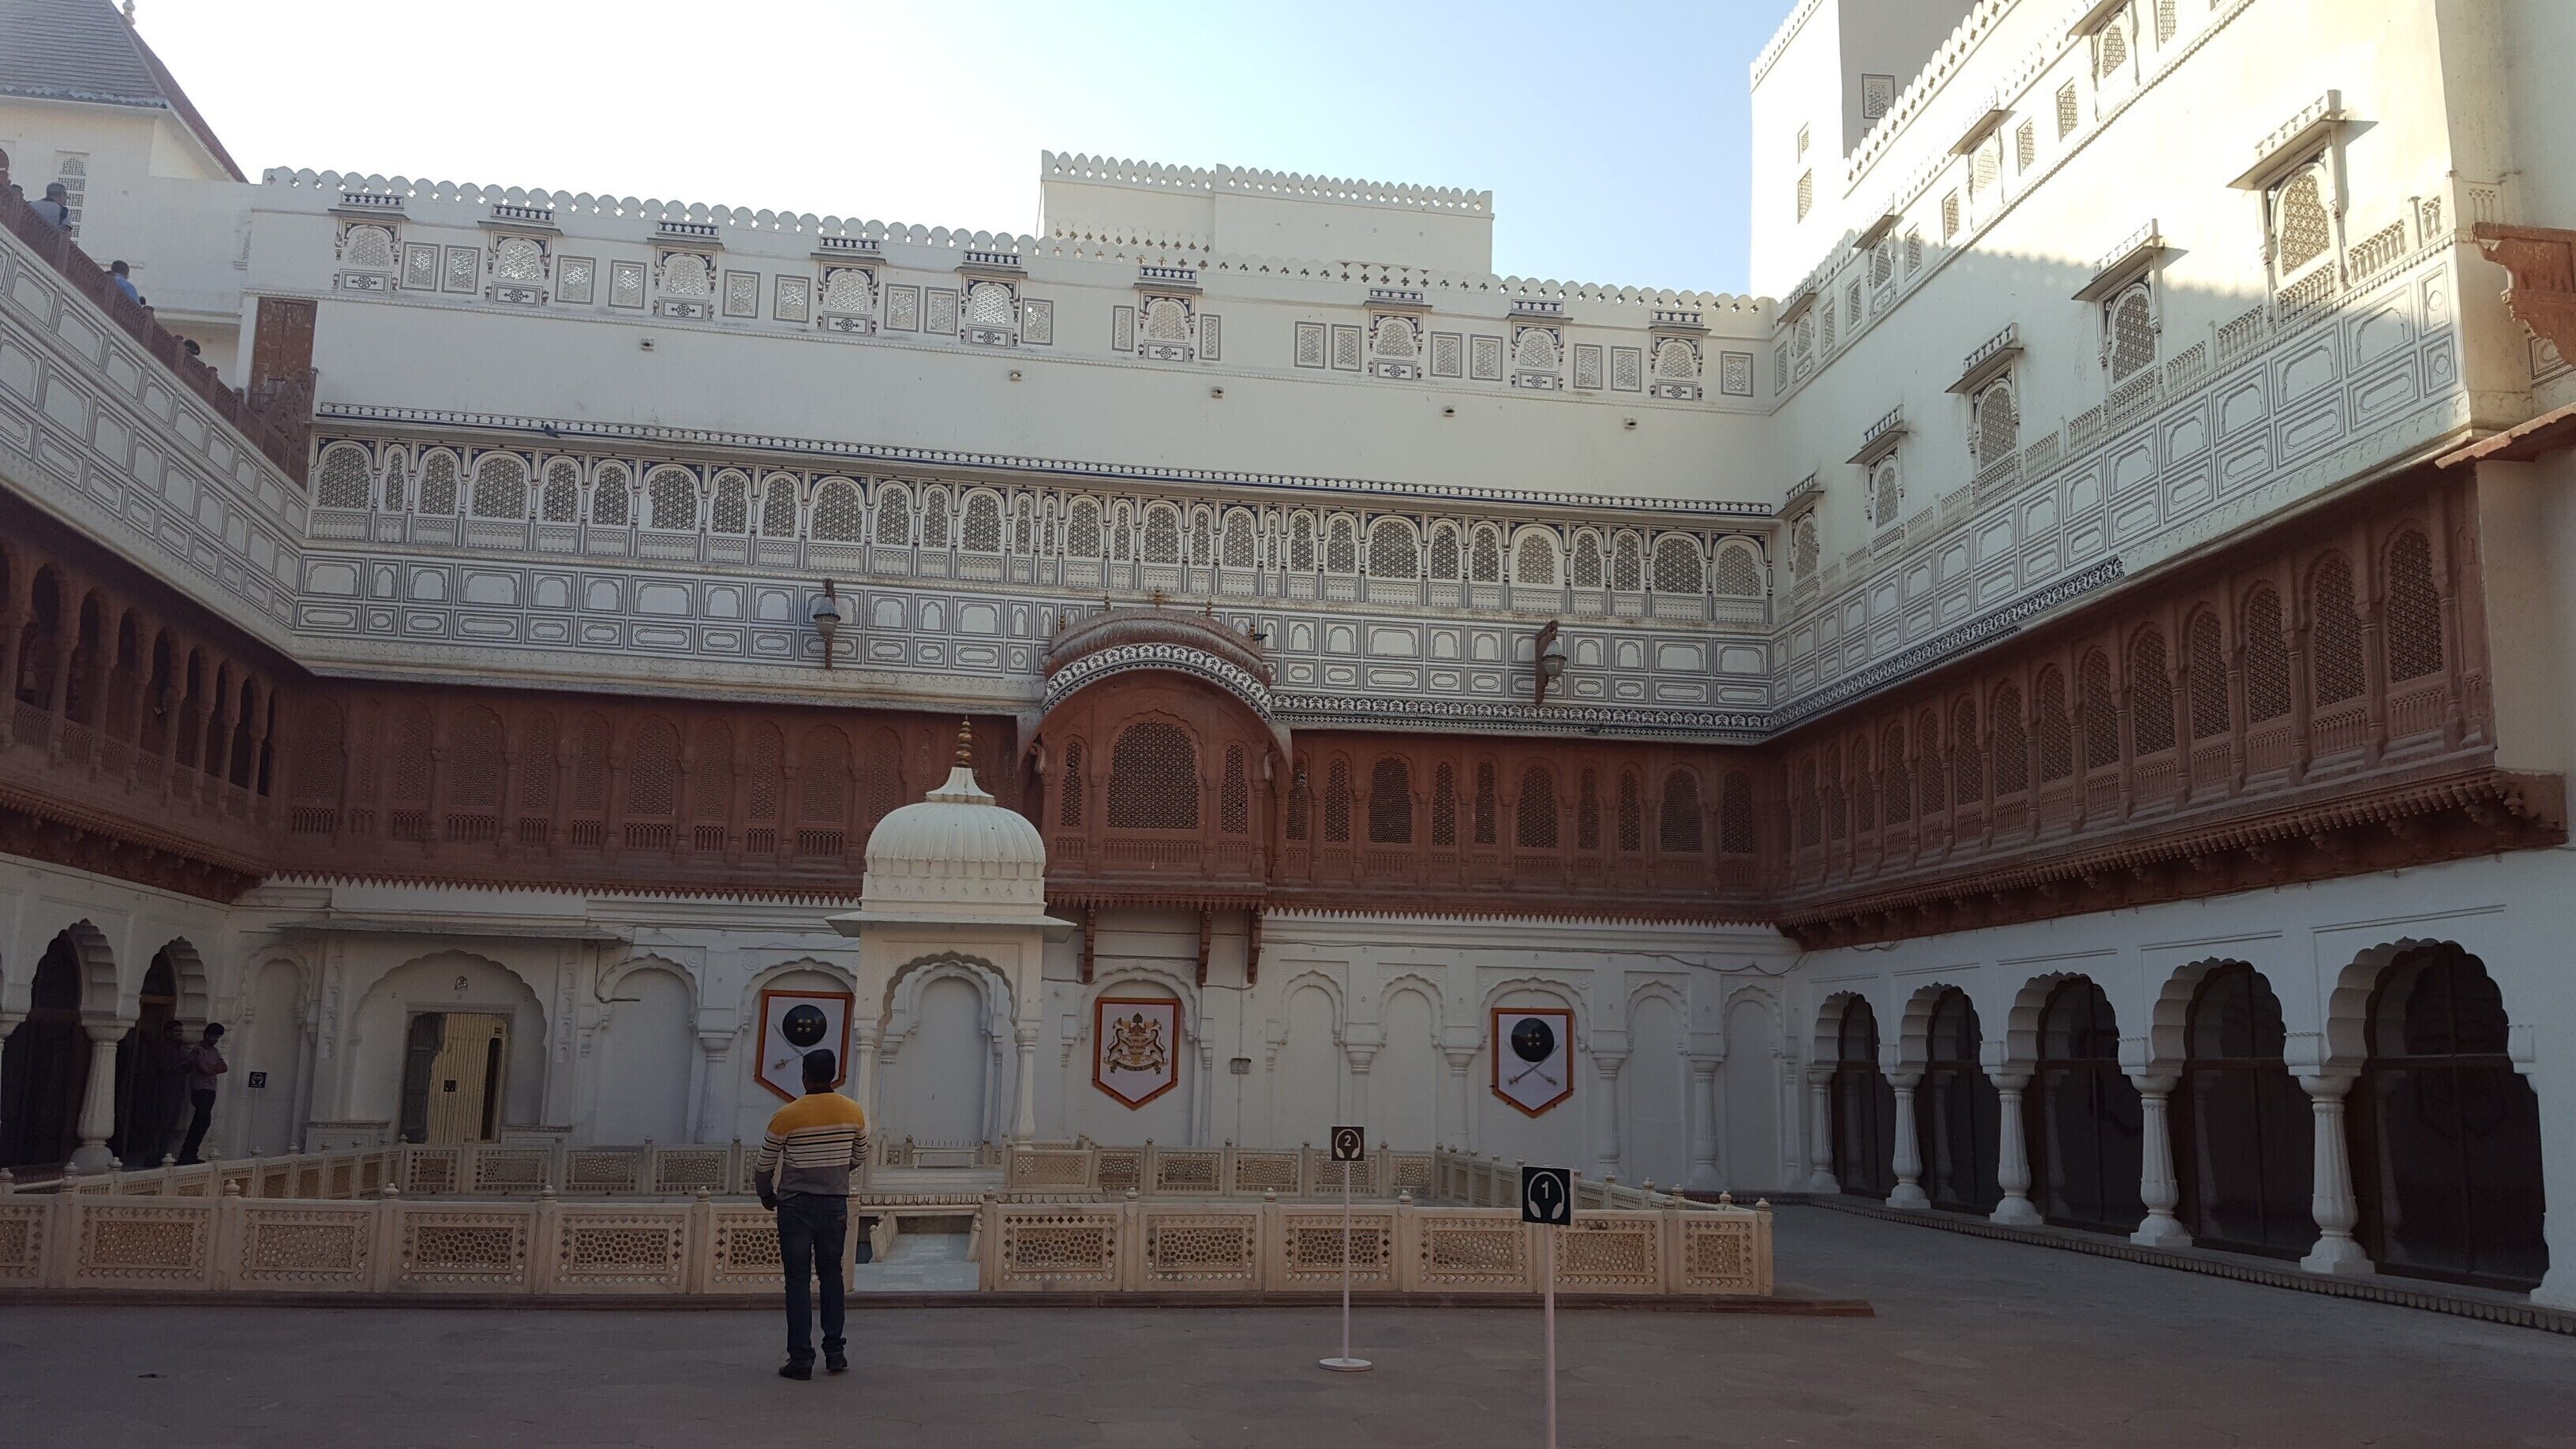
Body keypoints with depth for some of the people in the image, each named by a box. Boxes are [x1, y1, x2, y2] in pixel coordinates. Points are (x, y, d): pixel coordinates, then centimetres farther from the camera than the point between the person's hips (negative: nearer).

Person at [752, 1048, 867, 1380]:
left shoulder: (787, 1116, -11)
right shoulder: (853, 1113, 0)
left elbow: (764, 1165, -2)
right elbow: (859, 1156, 15)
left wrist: (767, 1196, 16)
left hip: (795, 1206, -3)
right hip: (836, 1204, 3)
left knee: (798, 1281, 2)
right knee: (831, 1275, 14)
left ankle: (801, 1357, 2)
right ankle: (835, 1352, 14)